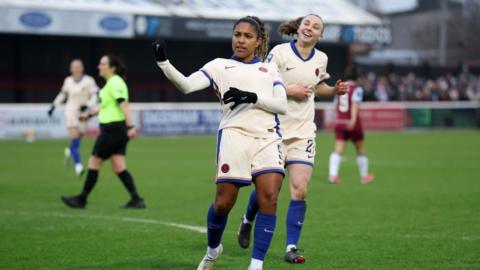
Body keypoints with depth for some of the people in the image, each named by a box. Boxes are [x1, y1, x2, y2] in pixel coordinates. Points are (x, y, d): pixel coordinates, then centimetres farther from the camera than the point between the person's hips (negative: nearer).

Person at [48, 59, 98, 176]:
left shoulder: (89, 81, -6)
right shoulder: (68, 81, 4)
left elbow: (94, 96, -9)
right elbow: (62, 94, 20)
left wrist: (87, 105, -26)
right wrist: (53, 106, 19)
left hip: (83, 114, 0)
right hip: (71, 112, 0)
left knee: (77, 140, 9)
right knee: (74, 139, -17)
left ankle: (69, 152, 44)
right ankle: (78, 165, -20)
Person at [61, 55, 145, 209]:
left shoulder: (114, 83, -15)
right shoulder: (114, 82, 16)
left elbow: (124, 105, -24)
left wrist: (130, 126, -32)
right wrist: (90, 114, 34)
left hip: (112, 130, -10)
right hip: (118, 130, 10)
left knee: (94, 163, 1)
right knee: (119, 167, 6)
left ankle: (81, 200, 11)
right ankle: (136, 199, -1)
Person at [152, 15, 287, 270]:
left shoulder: (269, 69, 21)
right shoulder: (220, 66, 15)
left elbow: (282, 105, 7)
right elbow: (186, 85, 0)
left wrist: (252, 97, -8)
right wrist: (163, 63, -15)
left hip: (268, 137, 2)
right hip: (234, 134, -2)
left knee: (269, 198, -15)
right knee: (224, 202, -6)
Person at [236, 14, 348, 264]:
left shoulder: (321, 59, 7)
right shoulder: (279, 52, -8)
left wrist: (335, 90, 6)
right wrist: (289, 90, -18)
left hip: (303, 131, 3)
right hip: (274, 129, -3)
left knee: (300, 190, -9)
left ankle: (291, 247, -2)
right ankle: (247, 221, 38)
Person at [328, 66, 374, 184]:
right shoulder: (357, 88, -6)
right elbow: (355, 104, -21)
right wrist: (353, 120, -31)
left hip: (339, 122, 4)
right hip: (353, 124, -4)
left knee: (338, 150, -4)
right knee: (360, 150, 13)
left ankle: (332, 174, -23)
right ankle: (364, 176, 25)